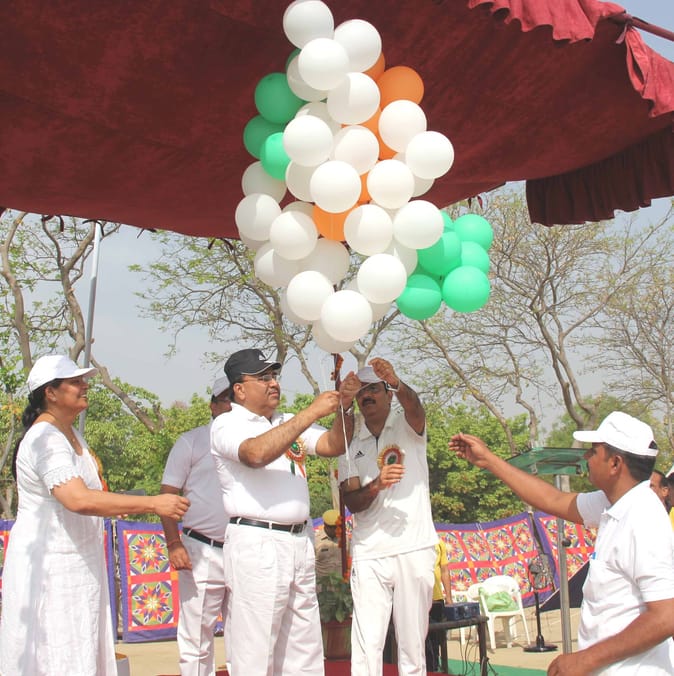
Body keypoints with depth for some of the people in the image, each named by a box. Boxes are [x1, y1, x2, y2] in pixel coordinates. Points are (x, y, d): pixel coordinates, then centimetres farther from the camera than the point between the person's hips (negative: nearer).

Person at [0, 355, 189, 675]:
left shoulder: (72, 434, 11)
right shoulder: (44, 439, -20)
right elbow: (79, 500, -33)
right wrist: (153, 503, -33)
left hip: (78, 562, 9)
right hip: (49, 567, -9)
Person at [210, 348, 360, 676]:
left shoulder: (290, 423, 19)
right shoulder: (227, 425, -3)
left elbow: (334, 445, 11)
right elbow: (258, 453, -23)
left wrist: (344, 405, -5)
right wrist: (311, 412, -21)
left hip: (300, 541, 7)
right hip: (256, 543, -7)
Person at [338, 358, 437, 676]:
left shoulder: (408, 427, 6)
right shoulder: (352, 446, 12)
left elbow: (414, 406, -19)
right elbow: (352, 502, 1)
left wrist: (397, 383, -41)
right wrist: (377, 485, -20)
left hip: (414, 550, -2)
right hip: (369, 553, 2)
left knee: (413, 643, 3)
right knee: (366, 644, -4)